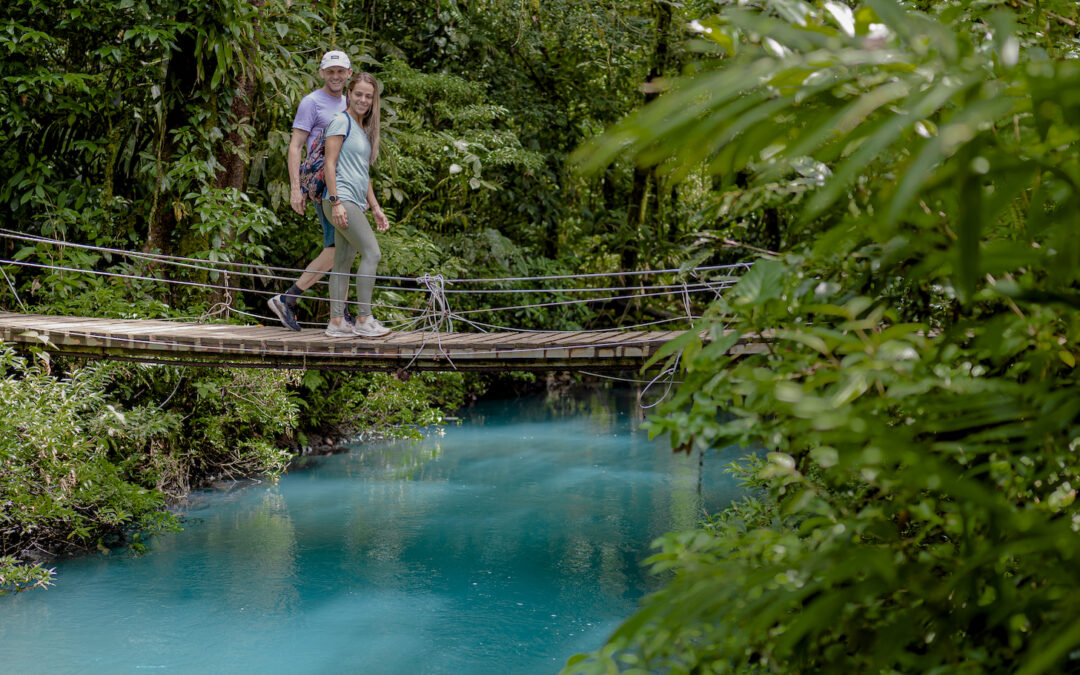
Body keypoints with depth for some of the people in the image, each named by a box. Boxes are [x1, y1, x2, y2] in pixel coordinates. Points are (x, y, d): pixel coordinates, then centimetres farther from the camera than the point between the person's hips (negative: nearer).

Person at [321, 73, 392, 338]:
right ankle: (363, 320, -12)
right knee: (372, 253, -15)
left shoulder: (364, 129, 22)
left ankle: (336, 322, 7)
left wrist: (375, 208, 24)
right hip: (341, 200, -9)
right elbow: (330, 163, -10)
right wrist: (335, 201, -17)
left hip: (355, 204, 9)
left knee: (344, 262, 6)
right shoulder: (342, 122, -4)